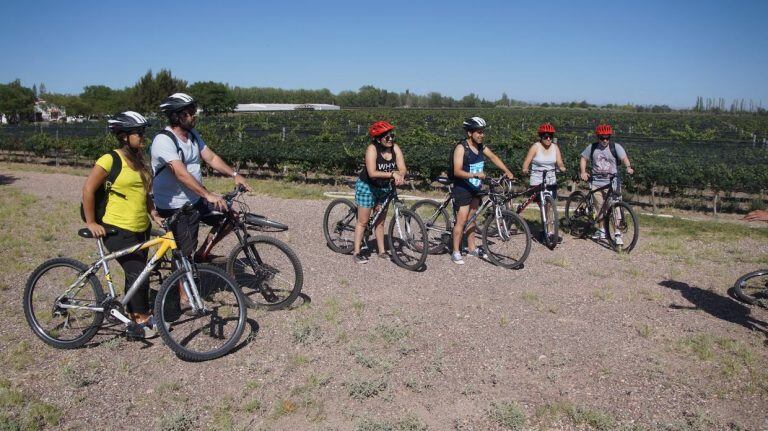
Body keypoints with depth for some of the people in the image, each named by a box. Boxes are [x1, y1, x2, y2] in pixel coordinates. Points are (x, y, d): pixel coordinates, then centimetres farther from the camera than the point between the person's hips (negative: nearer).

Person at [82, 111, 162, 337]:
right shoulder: (110, 160, -13)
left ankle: (135, 317, 27)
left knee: (136, 275, 14)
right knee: (138, 274, -8)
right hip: (118, 230, -7)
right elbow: (88, 190, -12)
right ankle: (142, 319, 8)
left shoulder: (138, 161, 10)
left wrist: (155, 215, 7)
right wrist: (91, 223, -10)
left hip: (140, 229, 8)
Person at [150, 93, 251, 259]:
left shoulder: (192, 134, 5)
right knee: (184, 254, -3)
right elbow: (181, 173, -32)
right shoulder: (163, 140, -22)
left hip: (196, 199, 8)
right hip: (176, 207, -8)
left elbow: (211, 157, 4)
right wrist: (208, 195, -40)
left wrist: (234, 174, -10)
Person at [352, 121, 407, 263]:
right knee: (363, 221, 1)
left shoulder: (395, 148, -10)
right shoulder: (372, 149, -24)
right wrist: (392, 174, -41)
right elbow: (372, 173, -35)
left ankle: (382, 251, 23)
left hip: (384, 188, 5)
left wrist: (399, 175, -39)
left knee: (380, 221, 13)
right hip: (367, 187, -5)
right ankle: (356, 252, 10)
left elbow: (402, 169, -17)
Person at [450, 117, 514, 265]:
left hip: (475, 188, 7)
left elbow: (493, 157, 10)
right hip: (462, 189, -7)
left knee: (472, 217, 16)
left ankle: (471, 248, 28)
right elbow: (457, 171, -27)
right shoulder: (461, 148, -19)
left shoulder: (480, 146, 3)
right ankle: (456, 252, 2)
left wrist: (507, 171, -1)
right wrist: (475, 175, -39)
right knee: (462, 220, -7)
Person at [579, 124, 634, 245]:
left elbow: (624, 158, -13)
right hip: (596, 181, 2)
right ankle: (601, 229, 23)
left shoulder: (615, 147, -1)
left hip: (612, 181, -2)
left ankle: (617, 233, -8)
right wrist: (583, 172, -1)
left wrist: (628, 167, -34)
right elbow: (583, 159, 14)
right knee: (599, 207, 7)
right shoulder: (592, 148, 6)